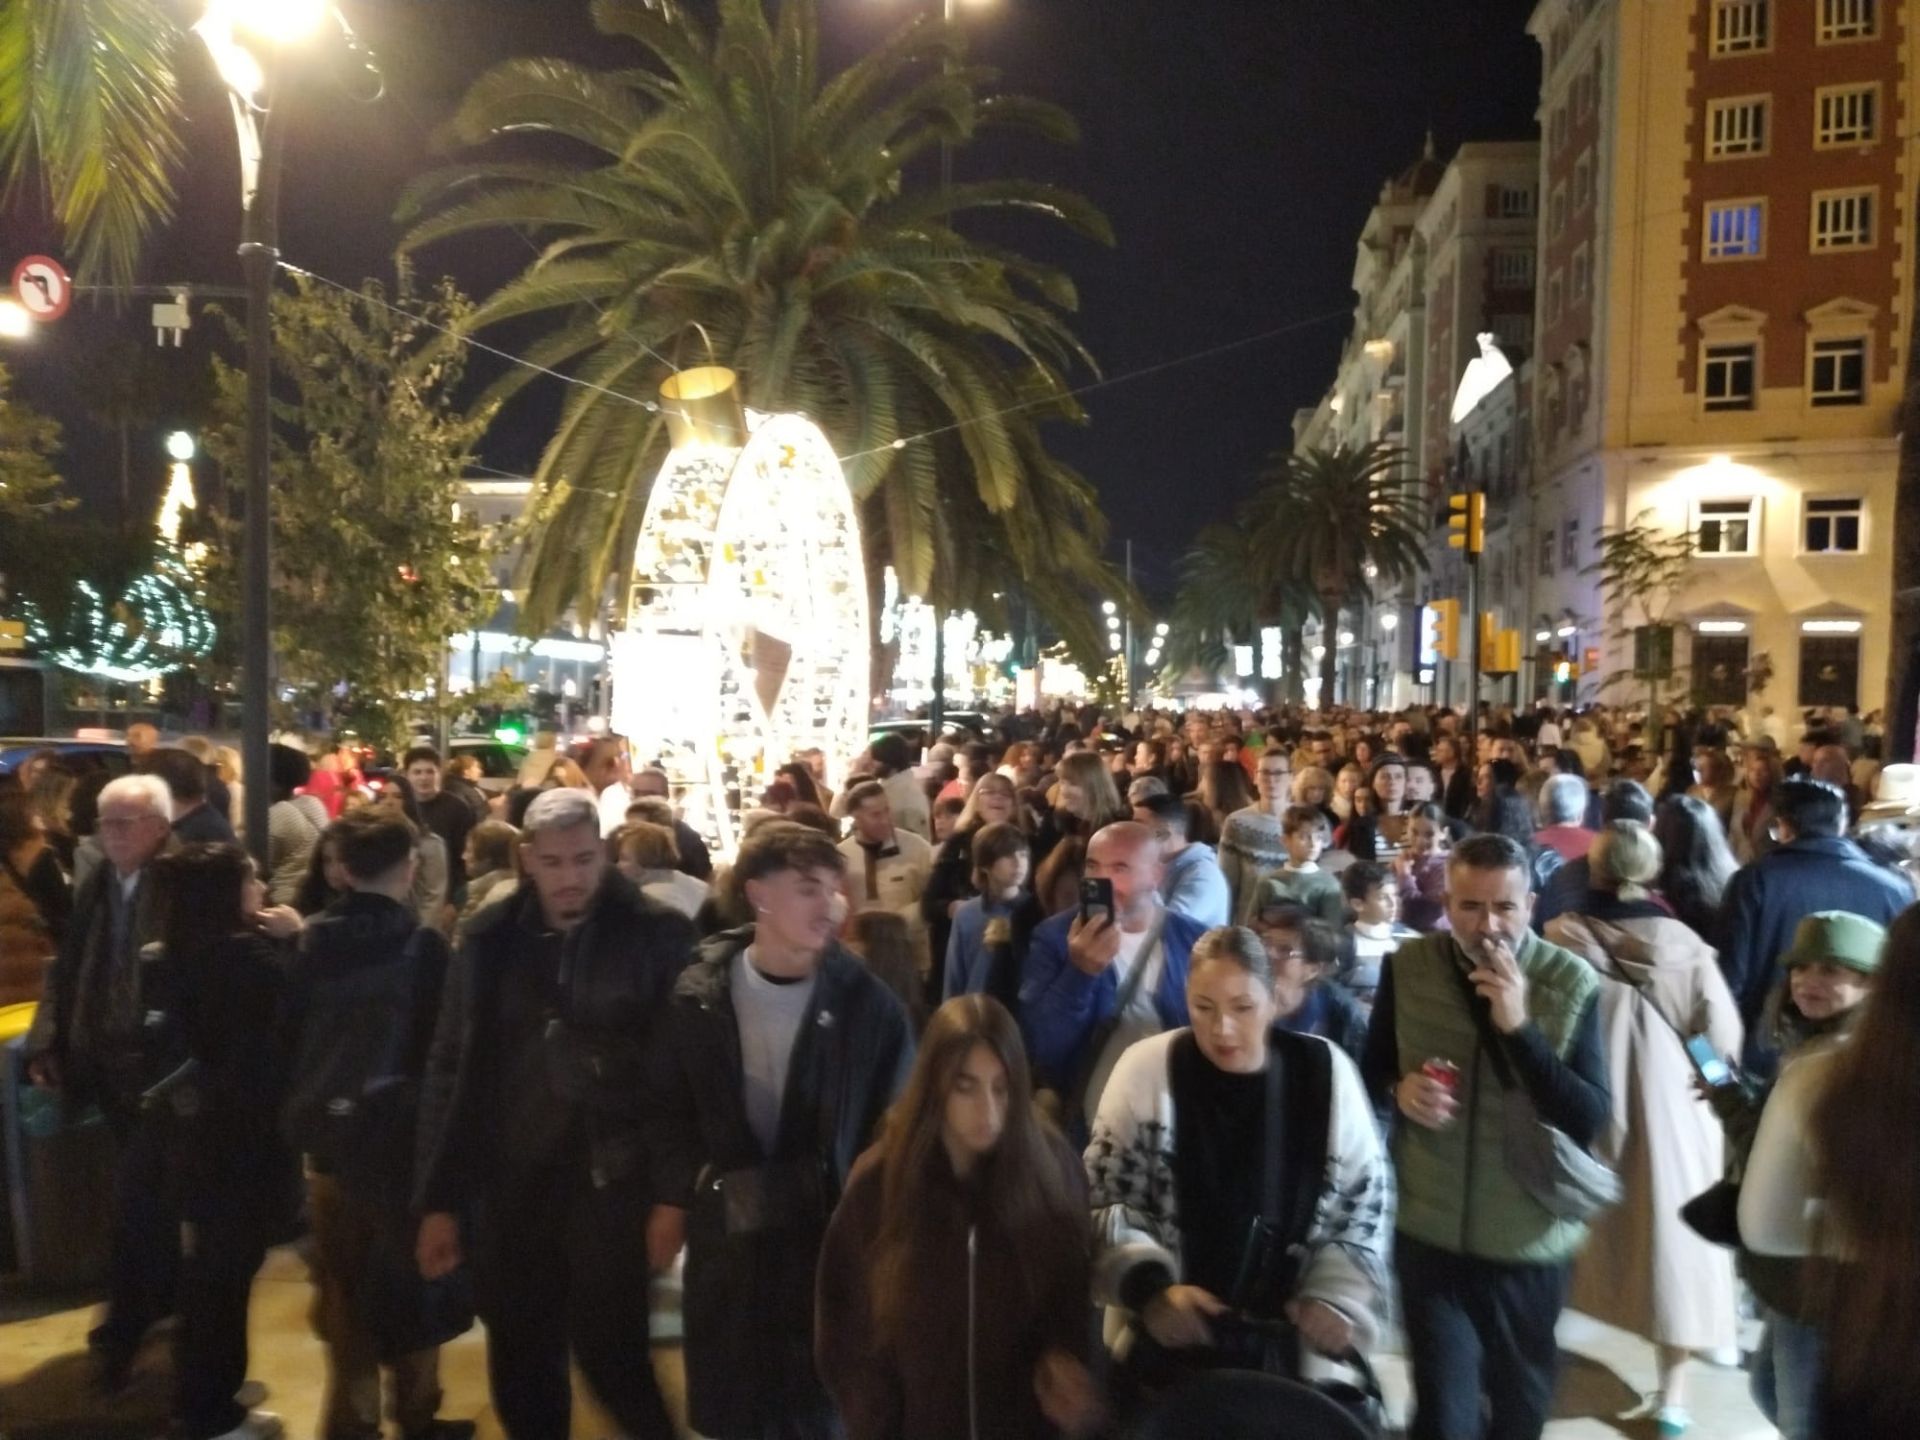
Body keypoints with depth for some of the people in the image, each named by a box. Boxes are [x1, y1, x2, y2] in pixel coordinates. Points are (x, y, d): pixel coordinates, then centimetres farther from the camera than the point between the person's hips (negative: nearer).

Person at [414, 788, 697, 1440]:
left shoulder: (657, 934, -8)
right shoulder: (492, 939, 1)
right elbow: (450, 1069, 5)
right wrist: (437, 1199, 4)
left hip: (612, 1184, -3)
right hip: (510, 1188, 3)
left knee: (613, 1360, 2)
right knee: (521, 1375, 15)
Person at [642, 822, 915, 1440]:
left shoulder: (866, 1001, -11)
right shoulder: (700, 993, -6)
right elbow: (668, 1105, 6)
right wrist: (670, 1197, 5)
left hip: (828, 1228, -2)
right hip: (726, 1227, 2)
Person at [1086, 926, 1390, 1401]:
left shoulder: (1326, 1073, -7)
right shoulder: (1146, 1068, -12)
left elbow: (1366, 1202, 4)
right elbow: (1103, 1198, -5)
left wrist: (1337, 1297, -9)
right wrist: (1149, 1286, -19)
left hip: (1286, 1348, 1)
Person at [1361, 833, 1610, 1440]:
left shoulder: (1573, 983, -12)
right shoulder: (1406, 967, -7)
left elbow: (1590, 1120, -18)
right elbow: (1370, 1070, 6)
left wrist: (1518, 1026, -29)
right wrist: (1399, 1089, -16)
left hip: (1530, 1241, 0)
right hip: (1429, 1236, 0)